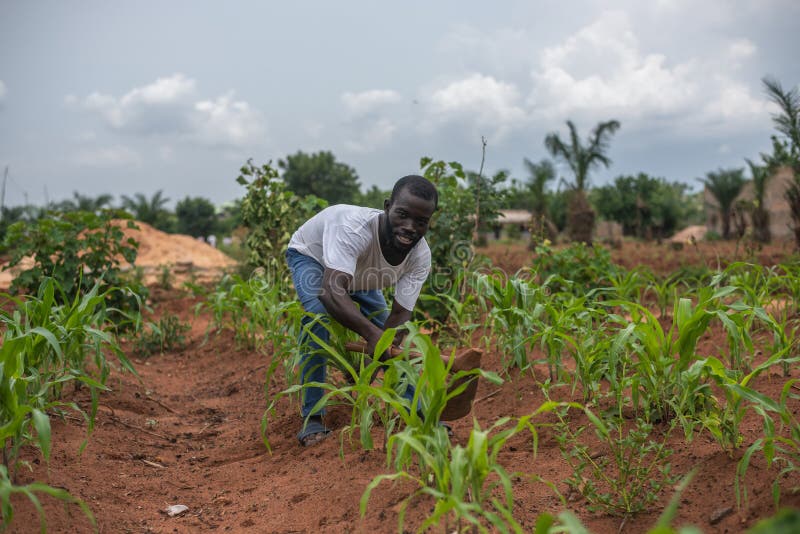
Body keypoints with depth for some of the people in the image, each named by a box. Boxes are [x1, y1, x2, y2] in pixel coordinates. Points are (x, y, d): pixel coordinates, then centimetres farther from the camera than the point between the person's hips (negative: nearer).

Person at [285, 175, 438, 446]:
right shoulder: (355, 227, -47)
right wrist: (372, 333, -69)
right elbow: (330, 291, -58)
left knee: (387, 328, 0)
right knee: (319, 316, -30)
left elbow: (400, 314, -27)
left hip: (359, 267, 5)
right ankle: (312, 418, -19)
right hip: (311, 254, -5)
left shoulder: (421, 257, -29)